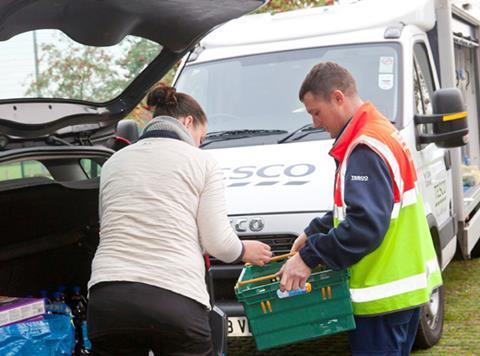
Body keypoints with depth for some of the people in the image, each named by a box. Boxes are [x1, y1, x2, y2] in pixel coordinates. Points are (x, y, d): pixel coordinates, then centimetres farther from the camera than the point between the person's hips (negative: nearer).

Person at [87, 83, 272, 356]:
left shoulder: (113, 163, 19)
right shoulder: (202, 163, 8)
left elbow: (110, 228, 18)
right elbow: (218, 241, 3)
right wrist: (245, 251, 24)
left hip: (107, 297, 4)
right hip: (176, 300, -3)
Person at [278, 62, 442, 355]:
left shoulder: (366, 149, -21)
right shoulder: (381, 131, 13)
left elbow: (366, 225, -28)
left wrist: (310, 256, -21)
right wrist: (313, 233, 16)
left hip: (383, 294, -11)